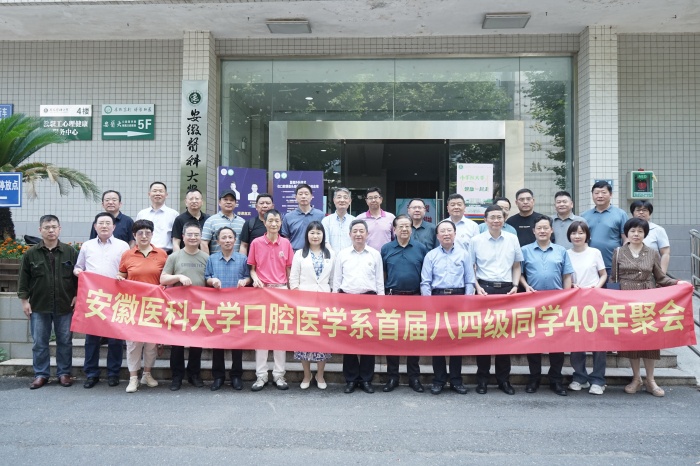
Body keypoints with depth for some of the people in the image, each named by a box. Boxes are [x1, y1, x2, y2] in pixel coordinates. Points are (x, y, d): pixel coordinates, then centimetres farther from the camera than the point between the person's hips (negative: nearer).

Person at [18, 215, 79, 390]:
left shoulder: (70, 252, 0)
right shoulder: (31, 253, 1)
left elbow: (78, 276, 4)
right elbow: (23, 279, 4)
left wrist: (77, 296, -2)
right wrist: (24, 300, 0)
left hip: (65, 305, 0)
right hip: (38, 306, 1)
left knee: (65, 342, 7)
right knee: (39, 343, 6)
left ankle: (64, 373, 18)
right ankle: (41, 374, 18)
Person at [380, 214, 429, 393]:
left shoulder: (421, 248, 3)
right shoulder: (386, 249, 6)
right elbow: (382, 274, 11)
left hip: (415, 298, -1)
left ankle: (414, 377, 16)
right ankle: (392, 376, 15)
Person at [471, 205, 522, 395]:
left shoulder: (512, 239, 5)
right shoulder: (476, 240, 1)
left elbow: (517, 266, 12)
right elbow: (470, 267, 5)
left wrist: (515, 286, -1)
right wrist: (477, 287, -7)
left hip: (506, 289, 2)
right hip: (485, 289, -1)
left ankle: (504, 379, 17)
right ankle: (482, 378, 12)